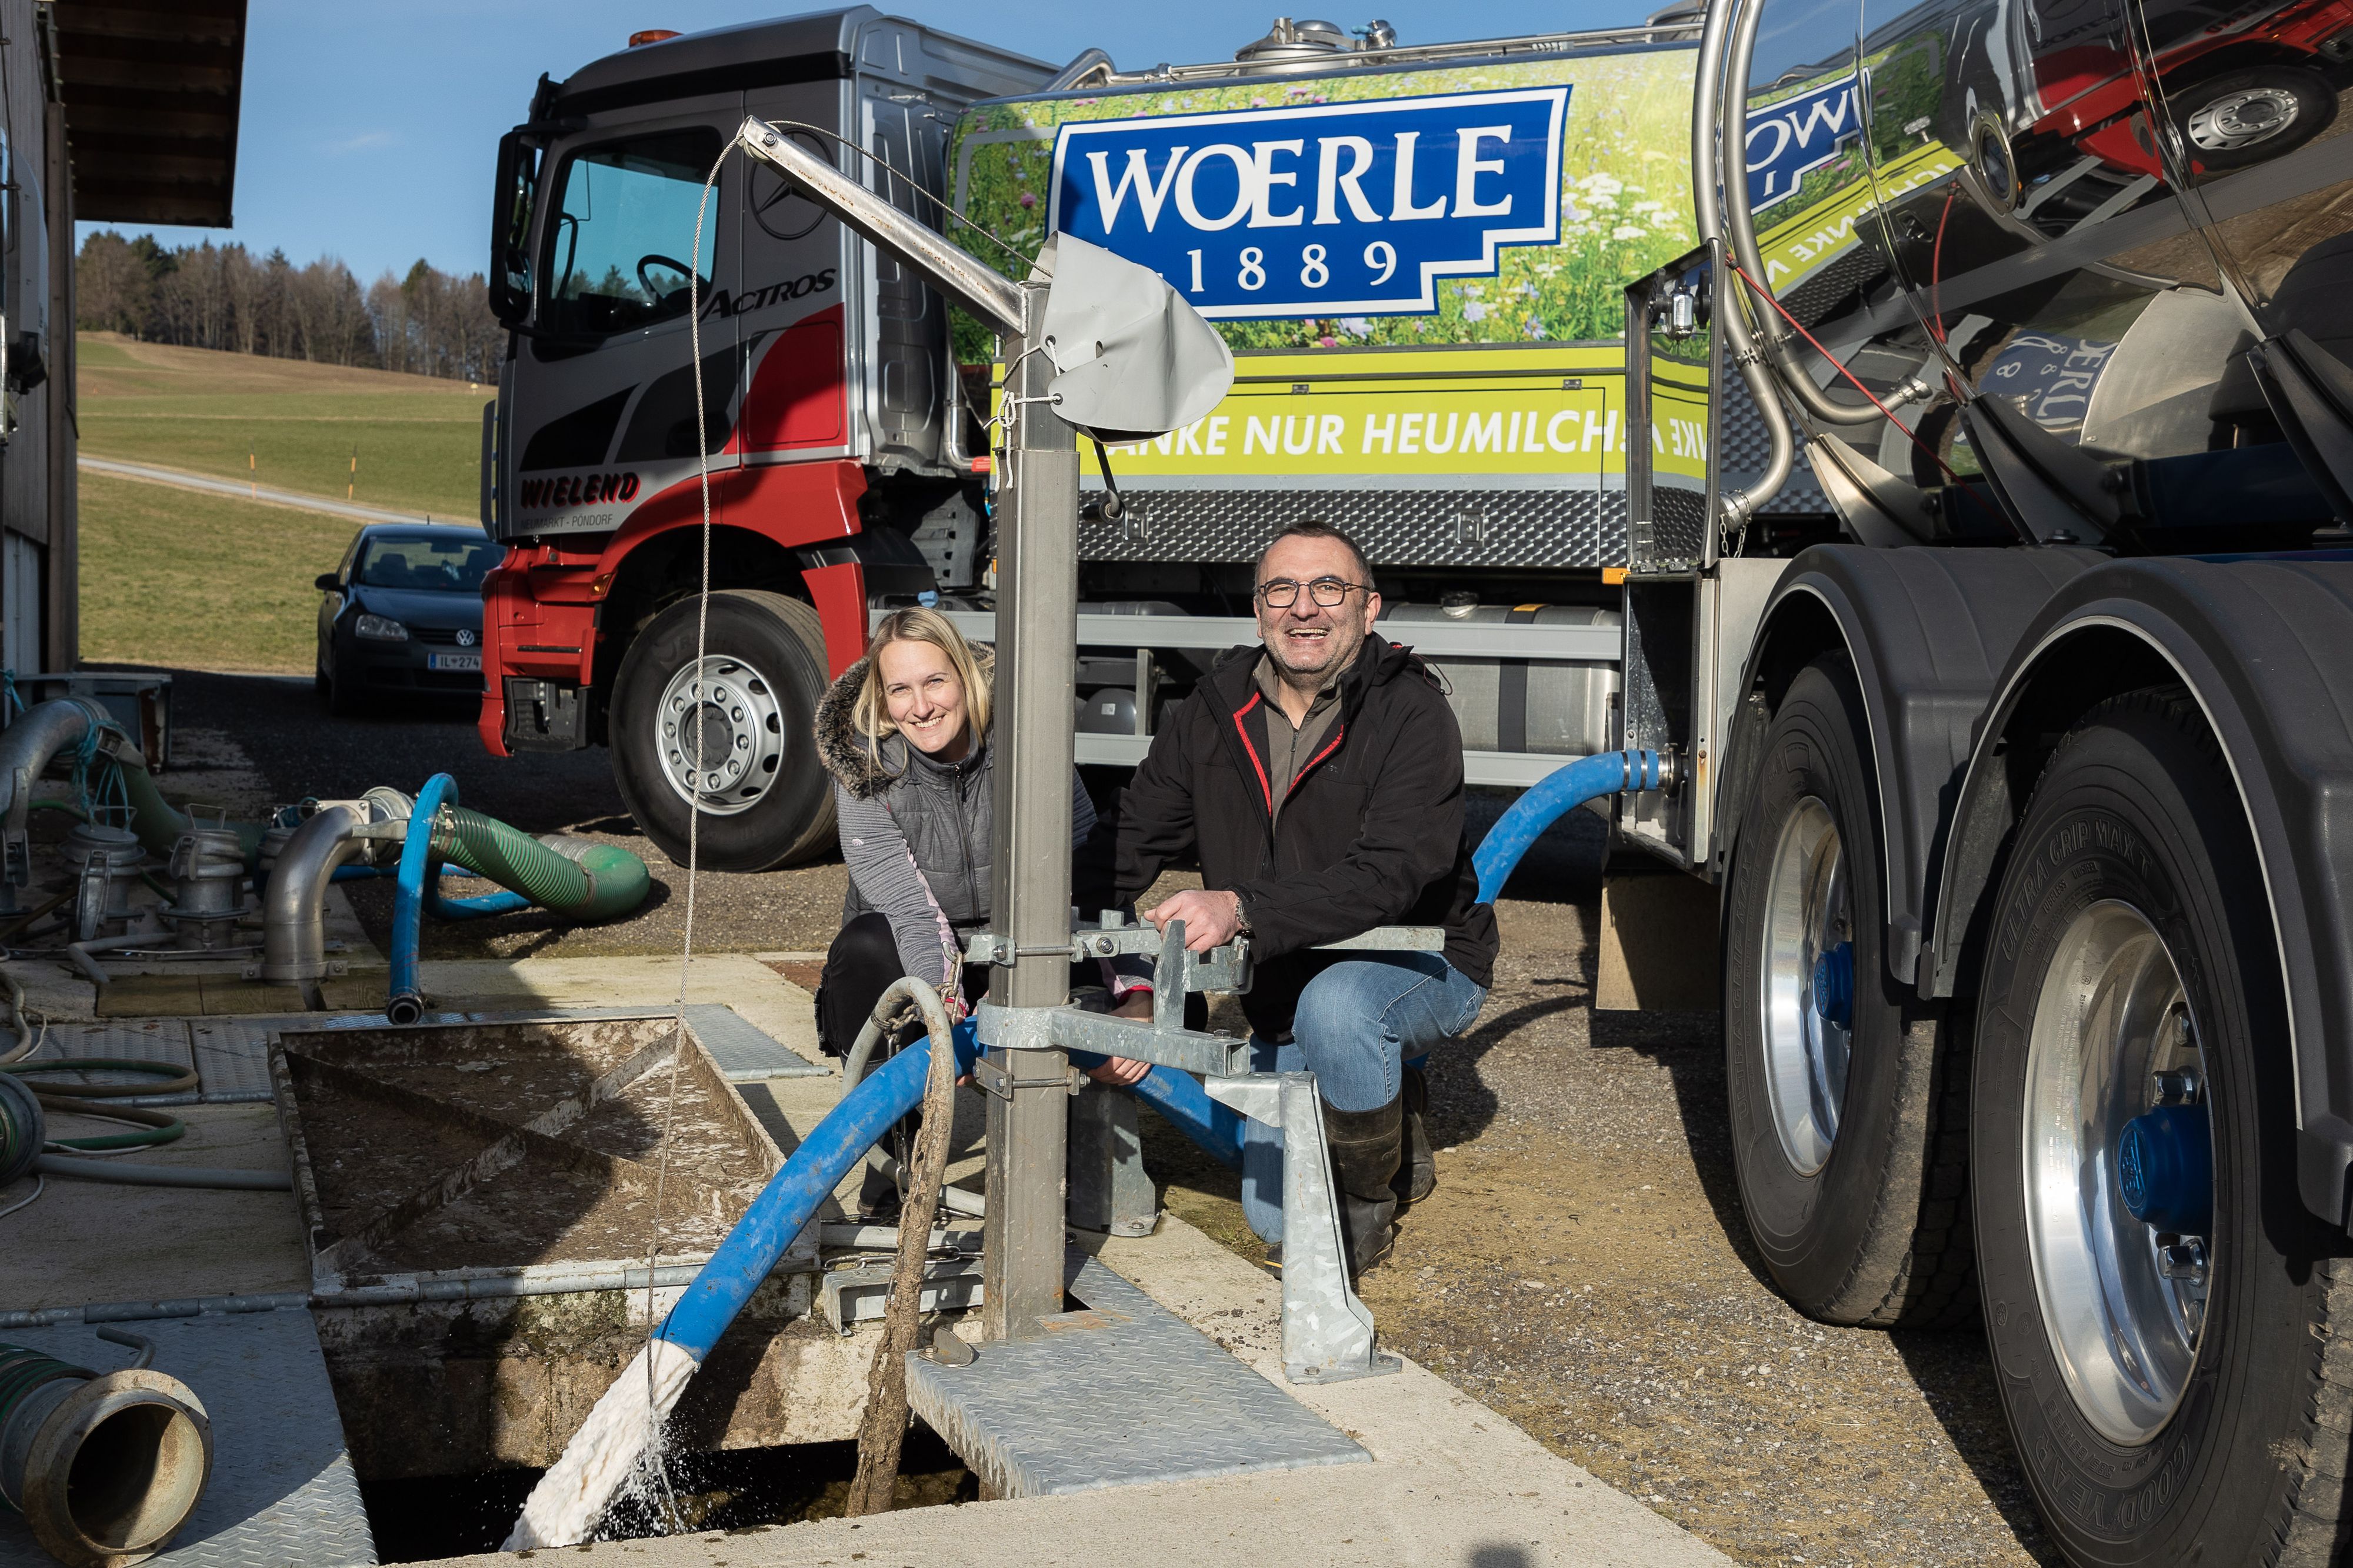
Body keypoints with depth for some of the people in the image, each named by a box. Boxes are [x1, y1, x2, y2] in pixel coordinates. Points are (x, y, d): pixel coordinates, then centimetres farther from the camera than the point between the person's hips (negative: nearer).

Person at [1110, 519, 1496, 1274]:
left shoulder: (1413, 716, -22)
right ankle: (1387, 1105, 32)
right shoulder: (1217, 709, -4)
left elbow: (1388, 874, -35)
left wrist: (1243, 908, -47)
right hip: (1283, 996, 5)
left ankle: (1370, 1204, -13)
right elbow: (1133, 836, -4)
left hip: (1420, 966, -5)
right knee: (1279, 1220, 3)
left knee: (1334, 1003, -39)